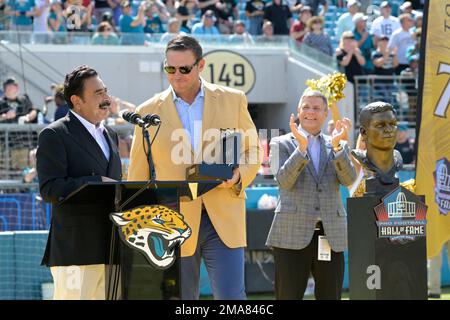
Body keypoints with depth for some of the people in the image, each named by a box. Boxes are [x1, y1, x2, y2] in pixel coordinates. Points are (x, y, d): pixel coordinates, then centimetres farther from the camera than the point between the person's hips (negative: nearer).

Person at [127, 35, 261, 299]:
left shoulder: (232, 100, 4)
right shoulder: (149, 111, 4)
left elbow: (252, 151, 14)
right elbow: (138, 177, 8)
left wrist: (240, 176, -8)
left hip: (224, 220, 0)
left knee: (231, 296, -7)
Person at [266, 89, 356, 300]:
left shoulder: (338, 146, 15)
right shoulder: (281, 144, 7)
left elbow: (348, 179, -2)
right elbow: (284, 180, -9)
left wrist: (337, 146, -16)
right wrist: (301, 147, -21)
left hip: (331, 235, 3)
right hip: (292, 235, -3)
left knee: (330, 296, 3)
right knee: (289, 297, -3)